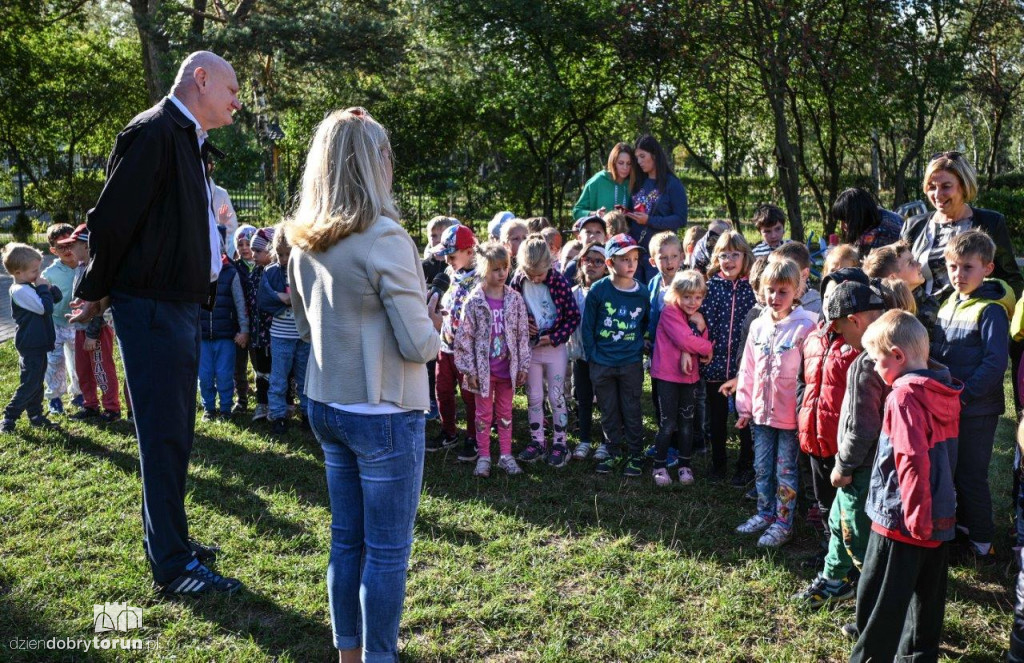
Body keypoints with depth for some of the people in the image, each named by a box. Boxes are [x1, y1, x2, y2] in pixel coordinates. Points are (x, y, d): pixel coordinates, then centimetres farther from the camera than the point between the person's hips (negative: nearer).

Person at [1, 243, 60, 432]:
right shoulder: (20, 291, -18)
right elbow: (45, 308, -23)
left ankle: (36, 417, 24)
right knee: (29, 385, -6)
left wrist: (49, 288, -3)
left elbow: (58, 297, 15)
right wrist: (43, 288, -13)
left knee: (36, 383, 16)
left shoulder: (30, 288, 11)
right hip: (30, 347, -9)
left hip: (38, 345, 9)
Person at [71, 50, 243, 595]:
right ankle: (173, 565, 5)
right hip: (152, 306, -9)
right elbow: (111, 217, -17)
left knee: (174, 431, 17)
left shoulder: (189, 140, 16)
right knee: (164, 433, -4)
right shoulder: (155, 131, -14)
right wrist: (95, 294, -6)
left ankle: (168, 537, 31)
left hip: (179, 305, 10)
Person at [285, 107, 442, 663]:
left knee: (346, 539, 19)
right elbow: (419, 345, -17)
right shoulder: (385, 239, -19)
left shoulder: (304, 243, 3)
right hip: (384, 413, -7)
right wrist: (432, 322, 3)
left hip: (326, 406, 7)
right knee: (387, 549, 7)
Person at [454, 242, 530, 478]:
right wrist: (469, 369, -9)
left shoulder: (515, 300, -2)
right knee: (484, 413, 10)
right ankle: (483, 456, 20)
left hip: (507, 368, 2)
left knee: (505, 412, 13)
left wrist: (523, 365, 1)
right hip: (483, 368, -2)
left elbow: (523, 334, 3)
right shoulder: (474, 301, -9)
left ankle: (505, 455, 24)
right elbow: (464, 336, -8)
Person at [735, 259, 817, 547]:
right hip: (761, 412, 6)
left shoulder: (805, 326, -14)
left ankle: (783, 523, 20)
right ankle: (765, 514, 33)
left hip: (790, 414, -5)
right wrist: (744, 406, 9)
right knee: (762, 467, 17)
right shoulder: (758, 326, 4)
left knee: (786, 470, 7)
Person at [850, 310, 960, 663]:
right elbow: (945, 454, 15)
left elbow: (912, 461, -26)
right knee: (927, 598, 19)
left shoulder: (904, 396, -19)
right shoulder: (944, 392, 6)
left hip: (901, 520, -8)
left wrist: (914, 516, -21)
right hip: (939, 517, 8)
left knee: (879, 601, 5)